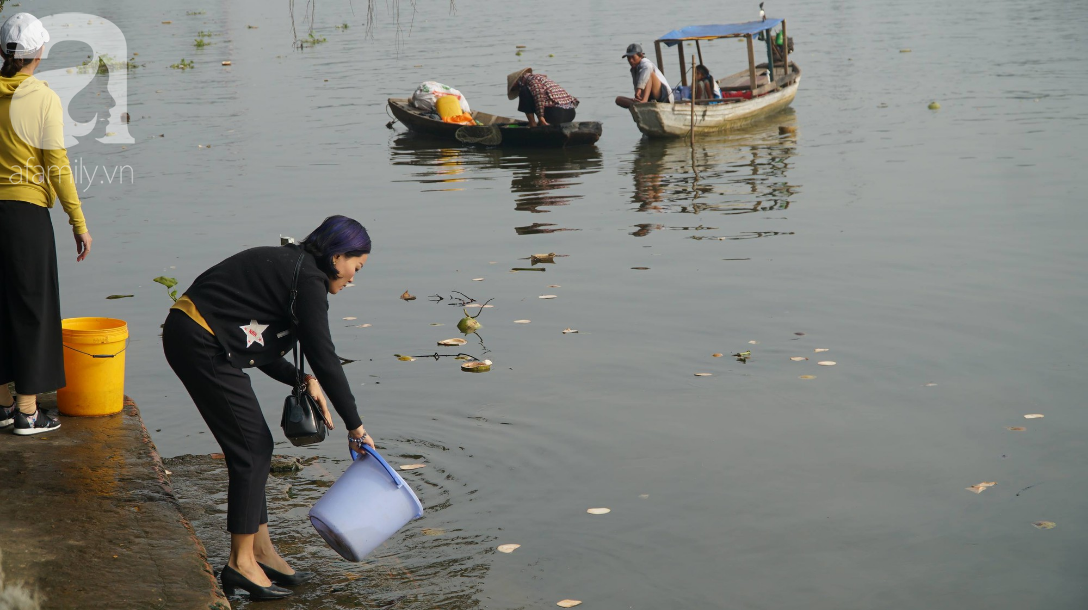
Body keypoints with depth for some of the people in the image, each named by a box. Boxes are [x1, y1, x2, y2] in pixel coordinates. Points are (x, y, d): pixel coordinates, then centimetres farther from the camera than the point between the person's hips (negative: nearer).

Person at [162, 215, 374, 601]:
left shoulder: (287, 266, 19)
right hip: (202, 345, -10)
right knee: (253, 447, -4)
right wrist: (354, 425, -9)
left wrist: (301, 380, 9)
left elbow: (262, 351, 21)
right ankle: (241, 562, 1)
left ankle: (261, 551, 20)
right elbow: (324, 357, -14)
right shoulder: (308, 280, -11)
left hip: (188, 335, 10)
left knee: (254, 446, 13)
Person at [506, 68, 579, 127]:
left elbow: (539, 92, -17)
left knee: (524, 92, 1)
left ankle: (533, 125, 0)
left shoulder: (530, 79, 3)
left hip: (556, 113, -9)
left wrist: (540, 117, -17)